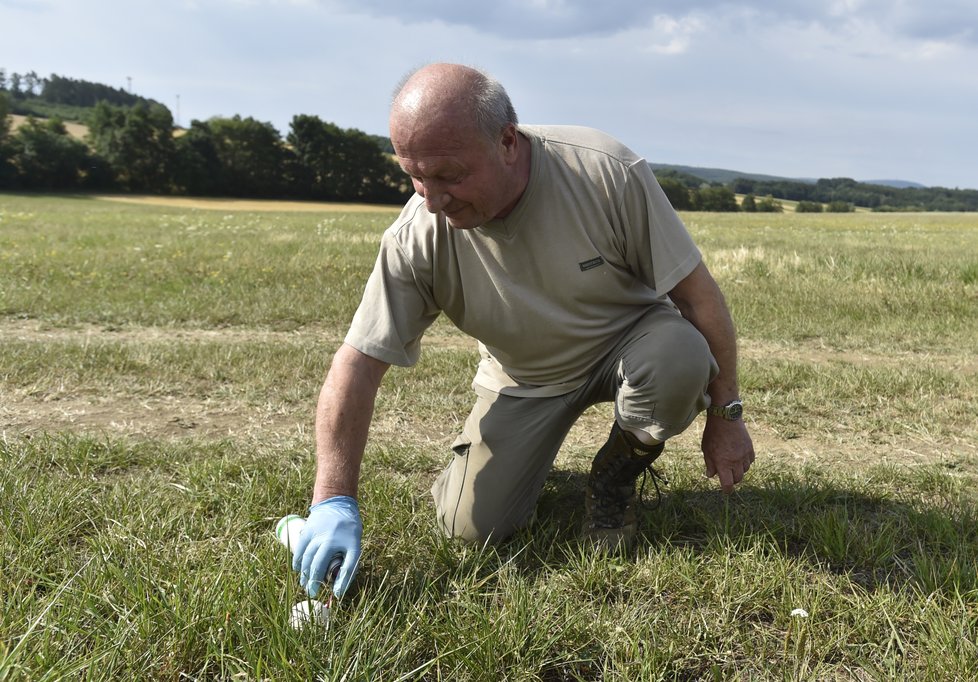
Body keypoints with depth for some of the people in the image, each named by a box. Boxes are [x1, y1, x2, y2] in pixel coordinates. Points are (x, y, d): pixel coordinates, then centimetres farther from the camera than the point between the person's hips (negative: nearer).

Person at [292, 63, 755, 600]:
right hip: (525, 380, 1)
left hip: (627, 341, 0)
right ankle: (529, 456, 23)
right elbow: (356, 366, -20)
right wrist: (334, 501, -27)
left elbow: (697, 292, -19)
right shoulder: (417, 238, -23)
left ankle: (616, 474, -3)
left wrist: (724, 416, -13)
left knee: (680, 355, -35)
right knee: (472, 524, -13)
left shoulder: (607, 173, -28)